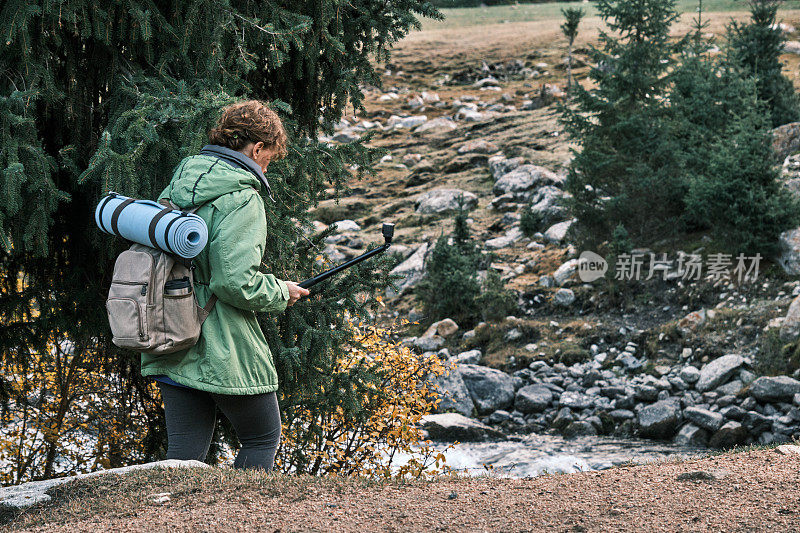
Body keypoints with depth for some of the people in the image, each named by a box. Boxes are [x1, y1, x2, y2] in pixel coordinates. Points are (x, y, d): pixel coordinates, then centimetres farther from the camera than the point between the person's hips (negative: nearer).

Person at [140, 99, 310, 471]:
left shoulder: (178, 185, 9)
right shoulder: (241, 199, -16)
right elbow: (236, 282, -23)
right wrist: (281, 293, -6)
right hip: (223, 353, -7)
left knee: (184, 455, 10)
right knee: (264, 439, 13)